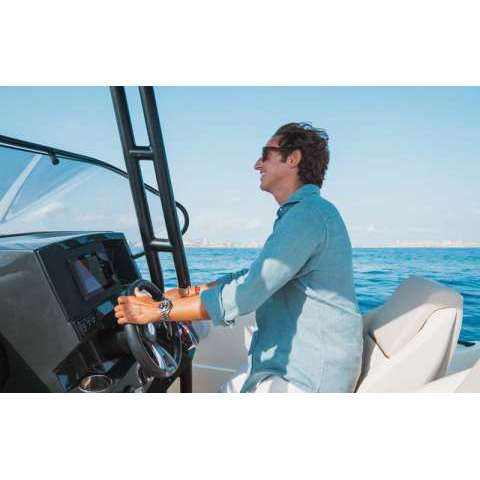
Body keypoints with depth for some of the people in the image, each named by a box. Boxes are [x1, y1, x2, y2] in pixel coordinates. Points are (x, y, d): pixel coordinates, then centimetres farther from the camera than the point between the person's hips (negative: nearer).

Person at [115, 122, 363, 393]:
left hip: (307, 380, -9)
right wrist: (189, 293, 7)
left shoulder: (308, 214, -21)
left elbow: (246, 294, -26)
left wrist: (158, 310, -17)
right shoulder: (299, 214, 14)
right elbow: (256, 278, 15)